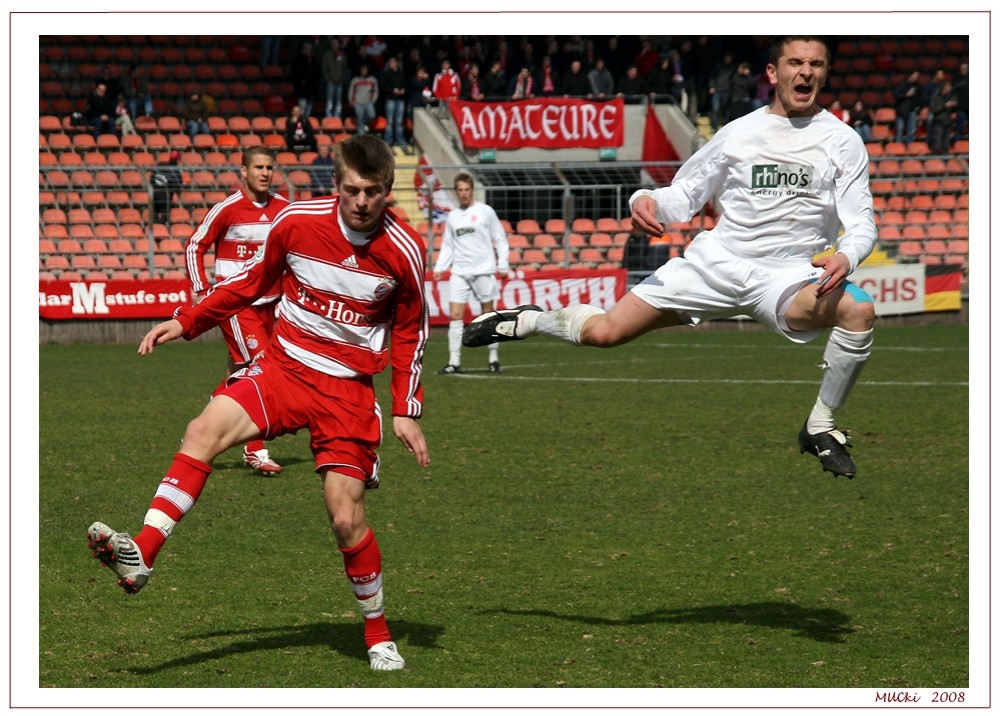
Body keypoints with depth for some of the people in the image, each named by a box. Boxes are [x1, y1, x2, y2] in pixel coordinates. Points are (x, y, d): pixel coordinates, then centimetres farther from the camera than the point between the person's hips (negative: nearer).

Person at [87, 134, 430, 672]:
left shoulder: (404, 252, -9)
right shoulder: (296, 221, -7)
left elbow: (411, 333, 6)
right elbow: (253, 280, 11)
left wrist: (406, 412, 2)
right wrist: (186, 322, 6)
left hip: (348, 390, -2)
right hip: (283, 367, 2)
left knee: (346, 517, -8)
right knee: (204, 431, -25)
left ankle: (378, 636, 13)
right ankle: (141, 555, -34)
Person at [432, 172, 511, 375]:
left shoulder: (485, 211, 1)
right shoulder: (452, 216, 11)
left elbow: (500, 239, 3)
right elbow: (447, 245, 16)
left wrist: (503, 264, -4)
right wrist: (439, 267, 5)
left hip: (483, 270, -3)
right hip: (459, 272, 3)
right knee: (455, 315, -5)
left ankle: (494, 358, 12)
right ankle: (454, 362, -4)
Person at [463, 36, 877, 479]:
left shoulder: (841, 140, 2)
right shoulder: (739, 133, 7)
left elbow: (862, 223, -3)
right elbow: (683, 196, 14)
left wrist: (845, 258, -26)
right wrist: (648, 201, -10)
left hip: (789, 278, -1)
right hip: (715, 261, 1)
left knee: (859, 310, -33)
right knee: (604, 332, -10)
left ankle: (820, 428, -12)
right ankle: (528, 320, 24)